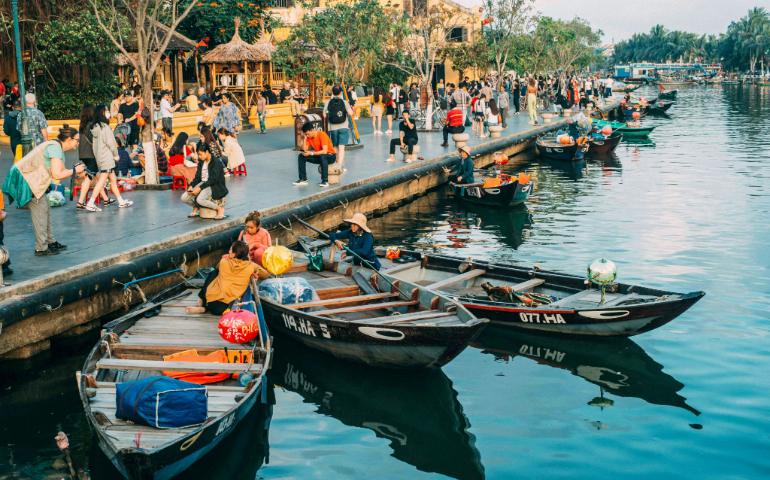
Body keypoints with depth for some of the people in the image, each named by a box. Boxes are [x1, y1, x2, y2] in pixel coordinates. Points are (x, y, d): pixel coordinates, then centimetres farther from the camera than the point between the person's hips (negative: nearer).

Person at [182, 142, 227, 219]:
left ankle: (219, 208, -11)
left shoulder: (216, 163, -13)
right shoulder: (201, 162, 10)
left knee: (200, 199, -33)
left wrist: (200, 188, -25)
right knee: (184, 198, -8)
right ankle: (196, 207, 23)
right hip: (202, 183, 7)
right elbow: (197, 177, 11)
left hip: (215, 186, -7)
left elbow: (213, 180, -20)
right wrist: (191, 186, -9)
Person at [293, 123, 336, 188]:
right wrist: (305, 138, -16)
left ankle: (325, 181, -34)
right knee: (301, 156, -7)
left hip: (331, 156, -7)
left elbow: (324, 151, -33)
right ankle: (303, 179, -5)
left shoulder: (322, 135, -24)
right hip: (319, 156, 7)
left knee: (322, 156, -41)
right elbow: (305, 150, -10)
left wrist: (311, 153, -34)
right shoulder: (308, 137, -3)